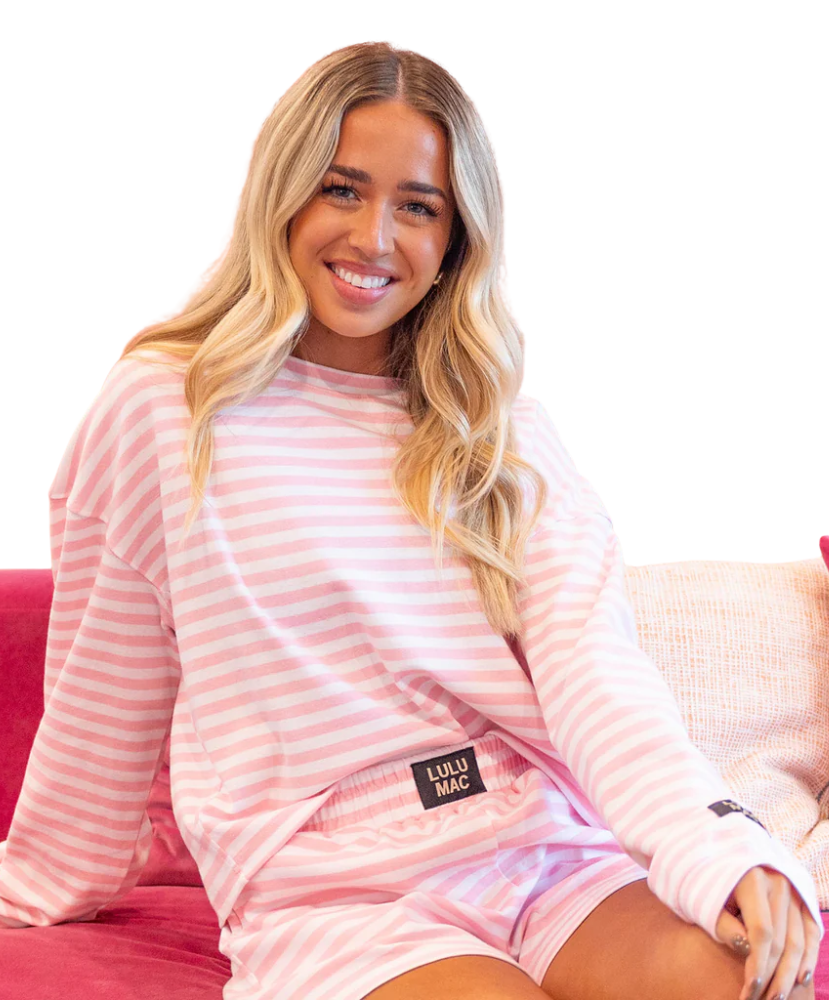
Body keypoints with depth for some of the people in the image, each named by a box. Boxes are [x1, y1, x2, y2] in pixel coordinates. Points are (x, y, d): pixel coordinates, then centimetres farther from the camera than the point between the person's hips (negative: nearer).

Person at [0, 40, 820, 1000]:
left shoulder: (512, 435, 14)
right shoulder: (162, 409, 4)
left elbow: (594, 667, -2)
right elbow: (103, 708, 13)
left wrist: (722, 852, -19)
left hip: (549, 854, 3)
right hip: (329, 897, -3)